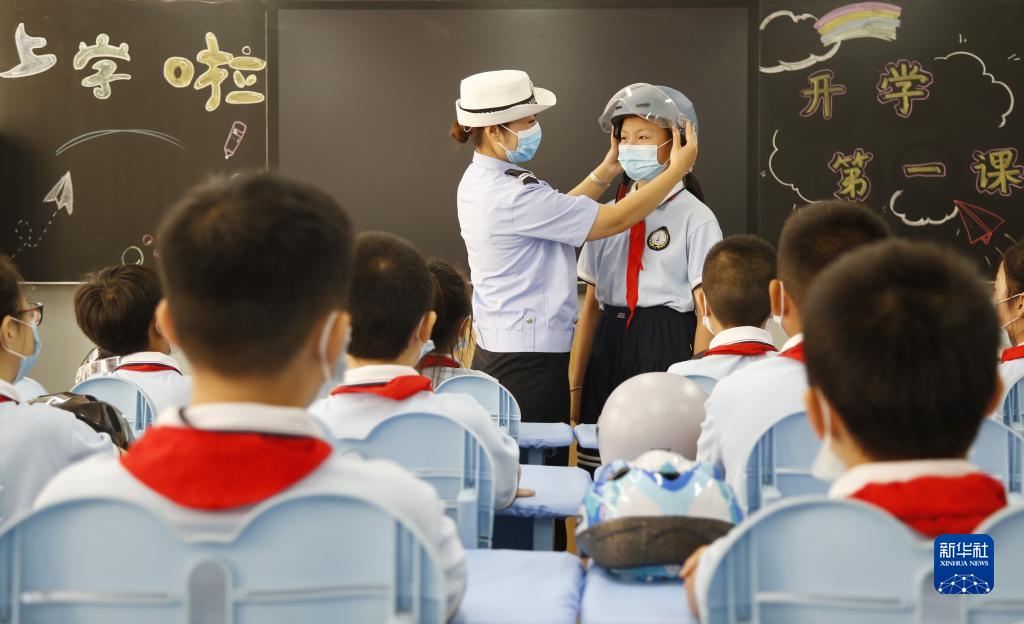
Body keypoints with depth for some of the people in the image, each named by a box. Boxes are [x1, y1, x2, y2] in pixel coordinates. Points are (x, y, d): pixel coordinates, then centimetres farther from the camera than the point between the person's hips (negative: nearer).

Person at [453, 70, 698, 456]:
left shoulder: (479, 181, 10)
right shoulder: (512, 195, -21)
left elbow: (553, 216, 19)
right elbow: (612, 221, -15)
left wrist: (606, 172, 19)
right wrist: (678, 168, -6)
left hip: (495, 352, 10)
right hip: (530, 362, -10)